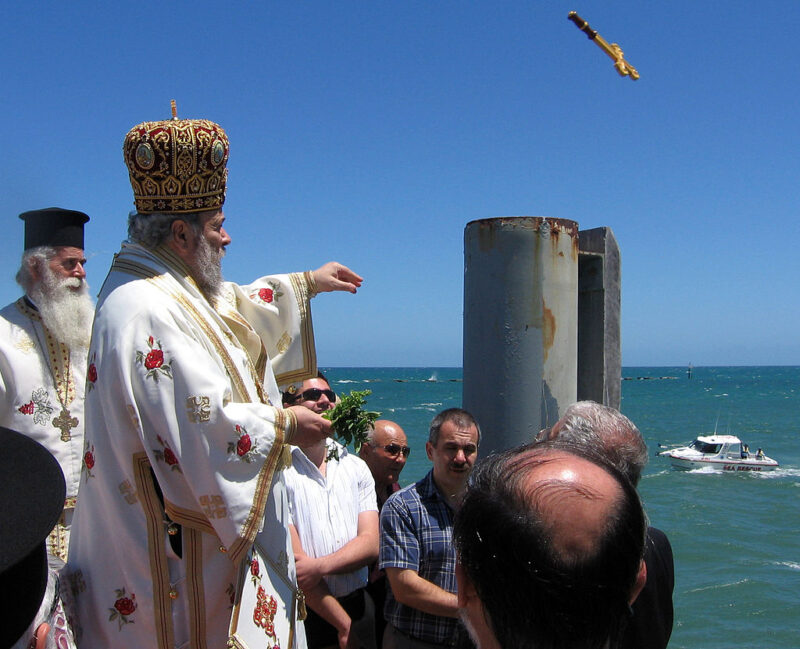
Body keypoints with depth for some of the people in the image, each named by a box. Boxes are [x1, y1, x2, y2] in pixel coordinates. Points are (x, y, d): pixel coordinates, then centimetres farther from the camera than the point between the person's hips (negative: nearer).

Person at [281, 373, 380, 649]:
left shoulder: (355, 466, 7)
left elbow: (370, 544, -1)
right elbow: (292, 561, -13)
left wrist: (319, 566, -19)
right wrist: (344, 625, -10)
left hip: (358, 605, 4)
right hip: (303, 616, -4)